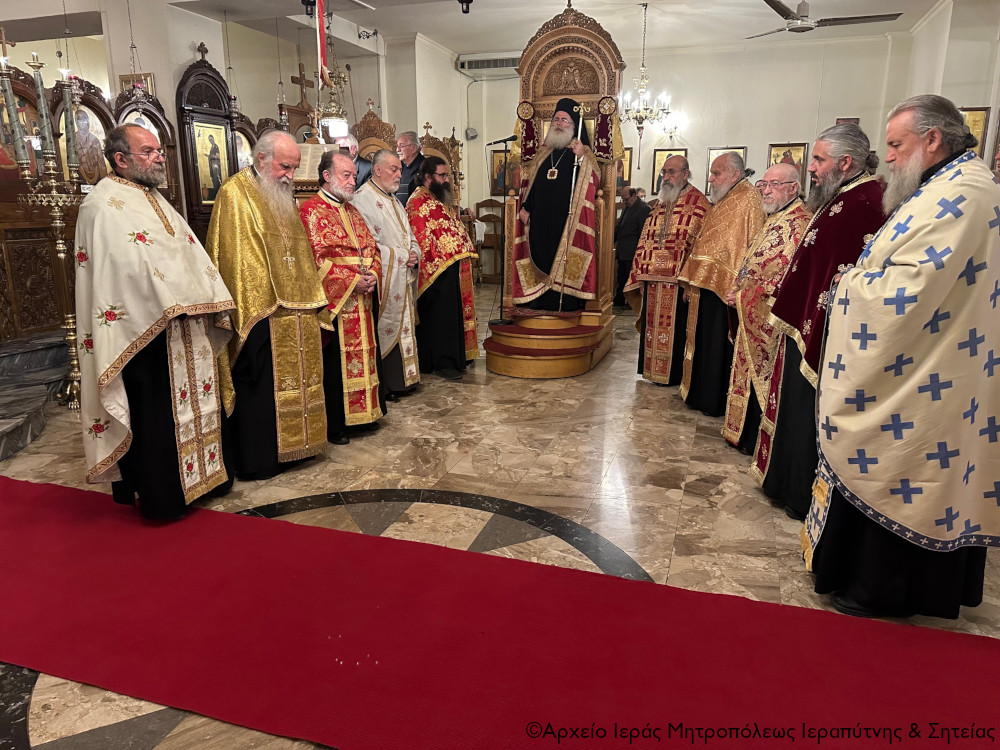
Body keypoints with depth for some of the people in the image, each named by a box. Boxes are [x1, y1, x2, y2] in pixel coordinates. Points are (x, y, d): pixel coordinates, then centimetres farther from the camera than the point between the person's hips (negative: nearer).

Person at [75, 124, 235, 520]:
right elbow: (131, 264, -23)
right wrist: (176, 300, -20)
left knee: (196, 400, 14)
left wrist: (206, 300, 3)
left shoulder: (154, 201, 20)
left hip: (186, 322, 9)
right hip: (147, 331, -9)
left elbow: (191, 254, 15)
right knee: (156, 413, -2)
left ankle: (200, 473, 27)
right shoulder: (104, 205, -9)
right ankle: (161, 492, 9)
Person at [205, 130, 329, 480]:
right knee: (262, 388, -3)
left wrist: (313, 298, 15)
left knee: (291, 379, 12)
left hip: (295, 311, 8)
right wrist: (258, 307, -20)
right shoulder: (234, 194, -7)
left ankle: (288, 447, 23)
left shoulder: (283, 196, 19)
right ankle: (258, 459, 7)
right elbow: (238, 256, -14)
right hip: (262, 312, -8)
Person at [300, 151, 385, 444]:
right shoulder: (311, 210, -7)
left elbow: (372, 248, 16)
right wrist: (352, 281, -18)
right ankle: (334, 424, 8)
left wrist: (372, 275, -4)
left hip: (362, 299, 8)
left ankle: (362, 412, 26)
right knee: (335, 362, -2)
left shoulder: (351, 211, 18)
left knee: (364, 354, 13)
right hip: (335, 300, -8)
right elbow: (315, 258, -16)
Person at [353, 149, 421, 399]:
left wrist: (414, 253, 0)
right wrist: (402, 256, -15)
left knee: (402, 327, 12)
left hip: (403, 279, 9)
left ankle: (400, 380, 21)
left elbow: (408, 235, 22)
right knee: (384, 331, -5)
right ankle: (383, 385, 4)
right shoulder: (363, 199, -11)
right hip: (384, 280, -9)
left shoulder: (393, 200, 19)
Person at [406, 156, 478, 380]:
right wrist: (436, 268, -21)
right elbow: (421, 239, -19)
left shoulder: (439, 200, 19)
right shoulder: (418, 202, -12)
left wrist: (467, 251, 17)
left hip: (452, 267, 10)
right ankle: (443, 362, 1)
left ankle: (454, 357, 23)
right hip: (438, 271, -10)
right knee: (440, 317, -5)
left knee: (453, 314, 14)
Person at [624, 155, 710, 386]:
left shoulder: (698, 203, -6)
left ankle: (673, 373, 12)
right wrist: (641, 273, 9)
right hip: (653, 278, 7)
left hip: (677, 280, -7)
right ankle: (652, 368, 24)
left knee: (674, 327, 1)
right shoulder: (659, 204, 16)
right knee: (652, 325, 12)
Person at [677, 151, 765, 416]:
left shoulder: (749, 200, -12)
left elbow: (750, 247, -20)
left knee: (718, 345, -1)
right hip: (705, 285, 9)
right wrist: (693, 280, 16)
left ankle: (716, 401, 9)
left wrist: (737, 287, -25)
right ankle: (699, 392, 26)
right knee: (702, 341, 15)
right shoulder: (720, 202, 18)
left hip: (723, 287, -9)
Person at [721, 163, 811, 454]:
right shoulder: (773, 220, 16)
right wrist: (739, 291, 8)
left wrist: (745, 296, -15)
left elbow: (787, 274, -22)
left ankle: (756, 441, 11)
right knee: (751, 373, 16)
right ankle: (746, 434, 28)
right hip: (752, 316, 10)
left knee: (764, 377, -1)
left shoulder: (800, 222, -16)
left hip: (770, 318, -10)